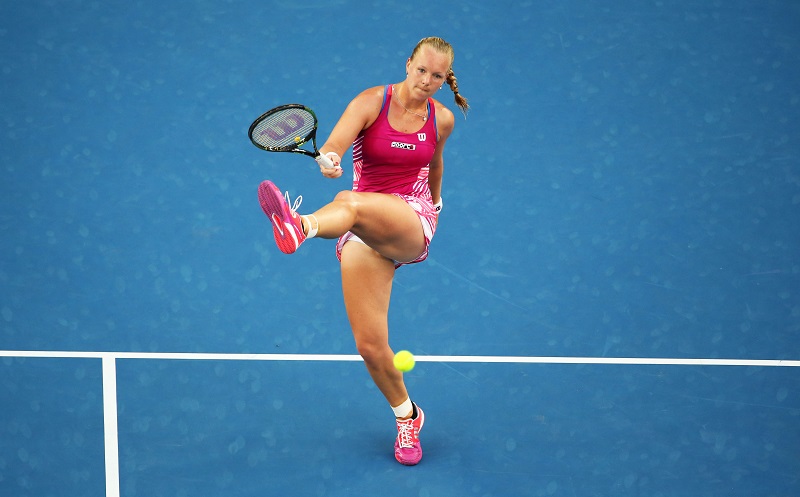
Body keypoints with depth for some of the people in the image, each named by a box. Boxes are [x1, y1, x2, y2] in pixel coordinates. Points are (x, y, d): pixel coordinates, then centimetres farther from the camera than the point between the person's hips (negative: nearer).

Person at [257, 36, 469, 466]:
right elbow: (330, 150, -17)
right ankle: (407, 417, 20)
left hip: (412, 221, -1)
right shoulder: (371, 103, -2)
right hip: (363, 236, 1)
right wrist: (328, 161, -40)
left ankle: (300, 226, -72)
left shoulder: (442, 119, 6)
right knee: (370, 346, -6)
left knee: (351, 203, -37)